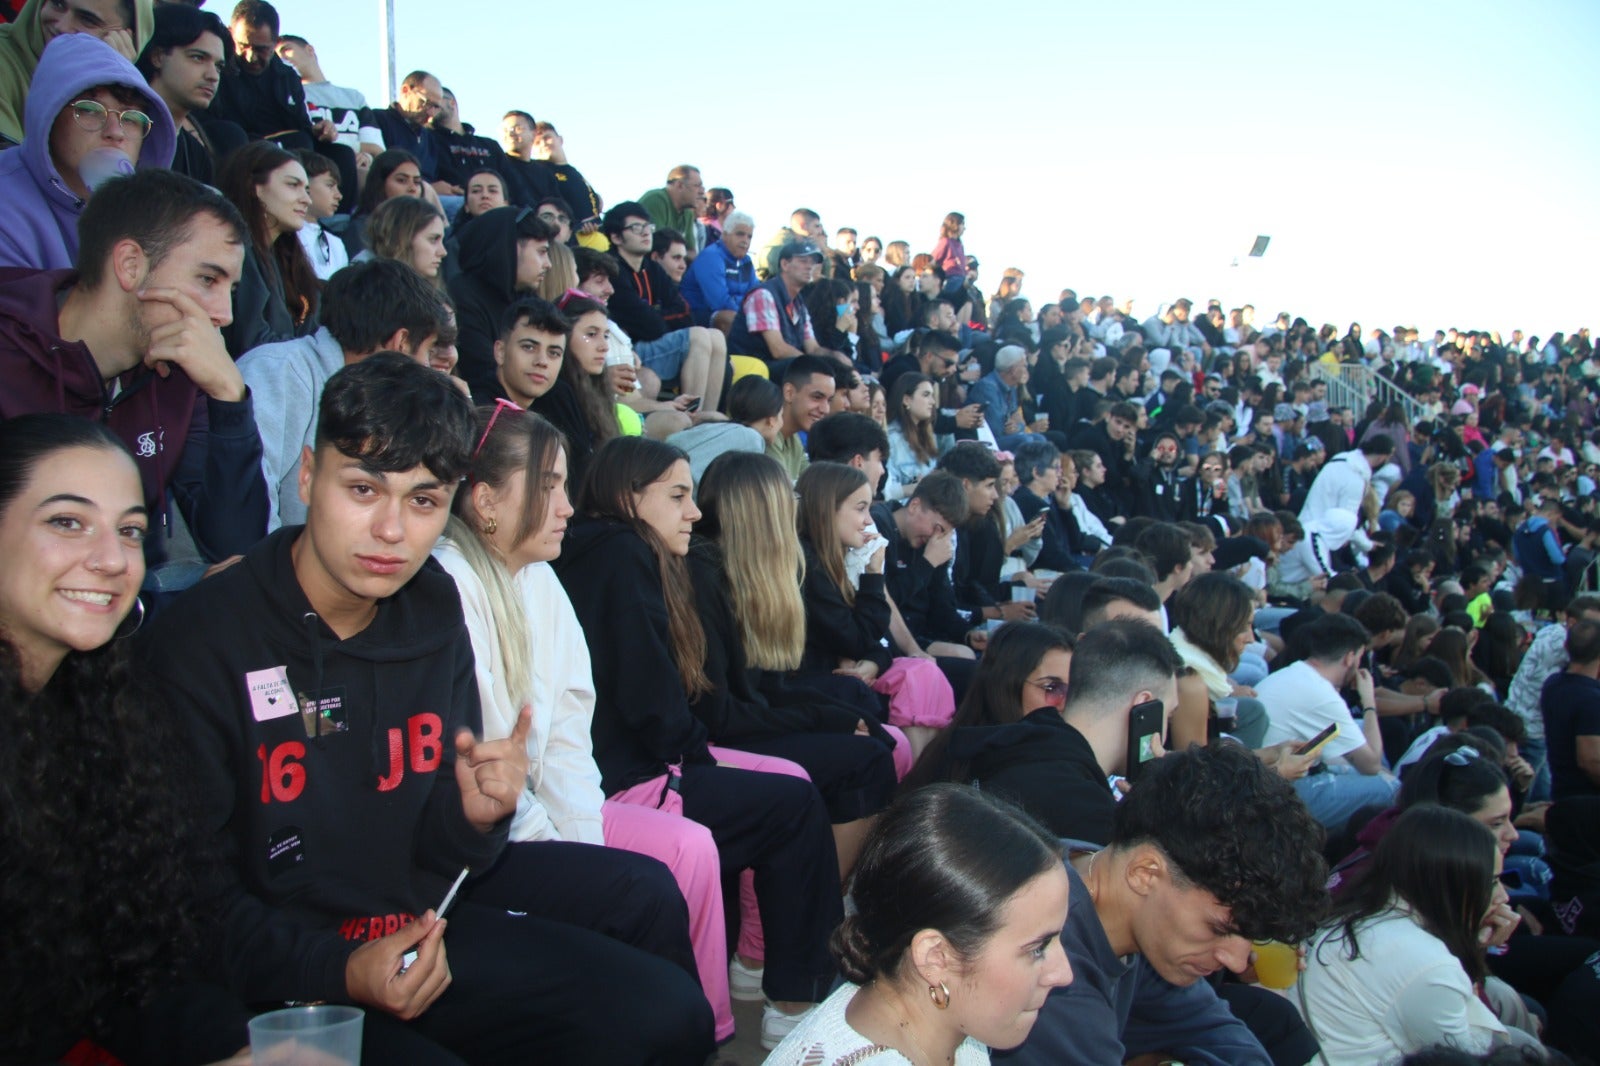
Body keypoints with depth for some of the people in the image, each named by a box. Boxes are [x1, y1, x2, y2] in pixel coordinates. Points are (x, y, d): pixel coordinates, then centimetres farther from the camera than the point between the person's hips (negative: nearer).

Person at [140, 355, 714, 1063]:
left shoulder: (434, 616, 3)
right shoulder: (199, 641, -15)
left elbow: (432, 852, 9)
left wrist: (476, 815, -13)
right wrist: (338, 972, -22)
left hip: (425, 933, 6)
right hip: (279, 976, -5)